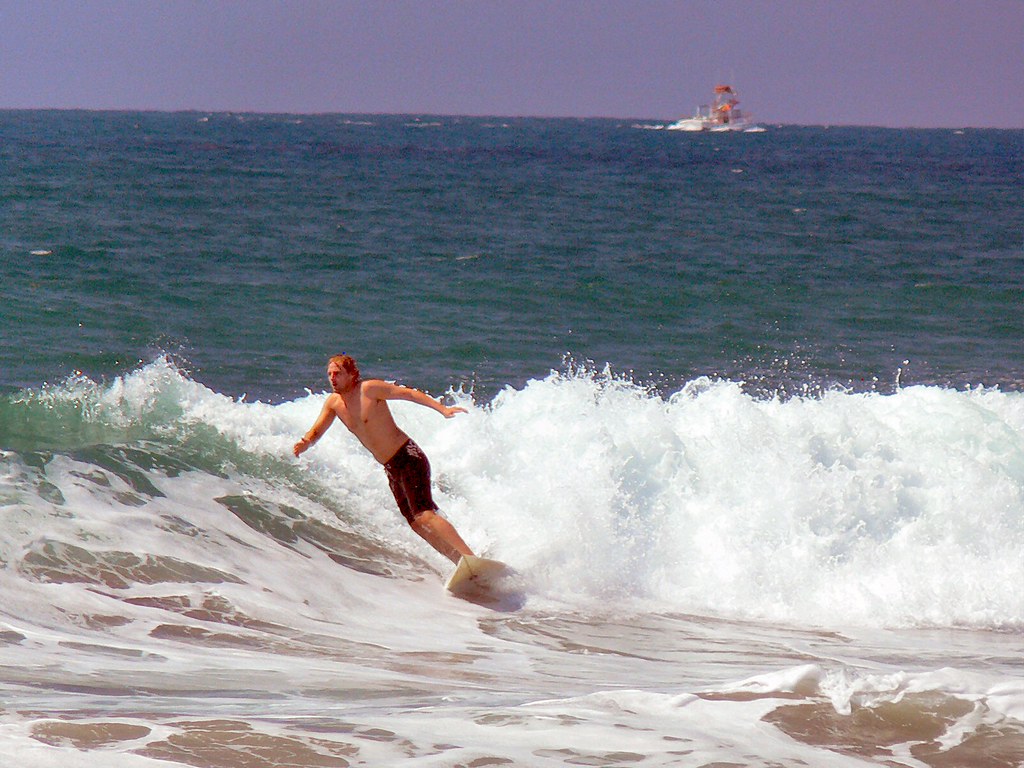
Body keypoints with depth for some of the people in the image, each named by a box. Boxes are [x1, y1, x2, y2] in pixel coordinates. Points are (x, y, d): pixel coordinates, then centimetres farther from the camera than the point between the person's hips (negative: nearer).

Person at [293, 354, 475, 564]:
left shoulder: (370, 389, -13)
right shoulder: (334, 402, 7)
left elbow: (409, 393, -13)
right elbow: (317, 431, 8)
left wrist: (442, 409, -24)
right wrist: (305, 443, -16)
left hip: (409, 458, -8)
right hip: (391, 469, 8)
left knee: (424, 516, -22)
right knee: (416, 524, 4)